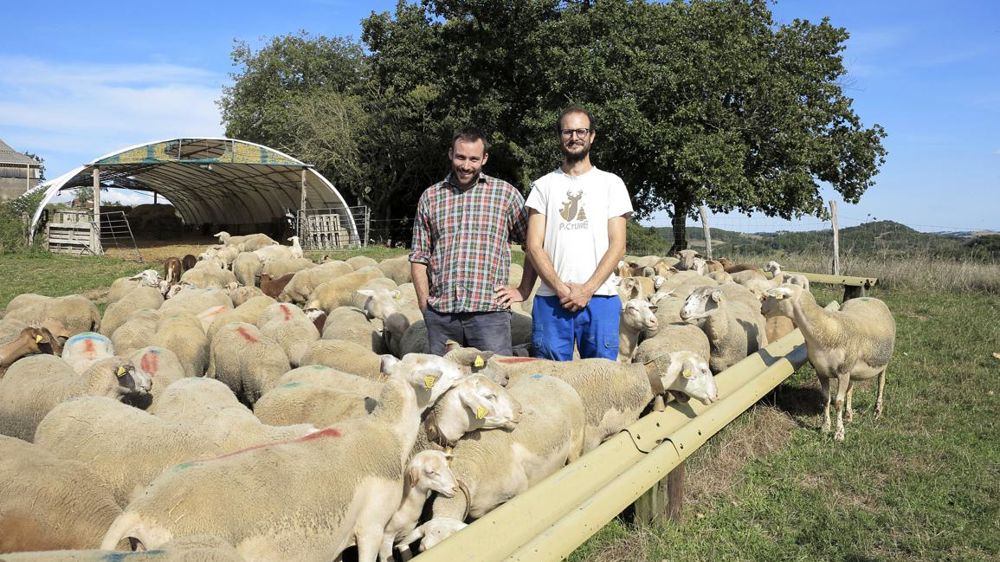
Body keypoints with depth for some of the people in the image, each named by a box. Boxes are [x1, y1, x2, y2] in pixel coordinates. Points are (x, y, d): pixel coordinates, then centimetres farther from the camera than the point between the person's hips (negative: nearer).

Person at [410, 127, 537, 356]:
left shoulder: (506, 194, 6)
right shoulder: (430, 197, 12)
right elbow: (419, 257, 12)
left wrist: (523, 291, 4)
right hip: (439, 312, 2)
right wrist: (425, 304, 4)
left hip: (489, 310, -2)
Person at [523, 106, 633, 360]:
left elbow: (617, 246, 2)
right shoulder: (543, 185, 11)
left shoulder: (611, 184, 10)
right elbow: (533, 246, 3)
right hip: (550, 299, 1)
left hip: (599, 299, 0)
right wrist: (560, 288, -10)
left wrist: (587, 289, -9)